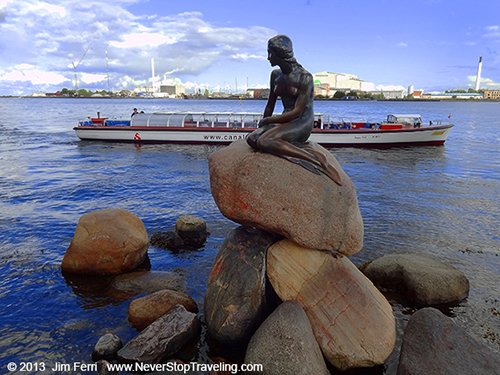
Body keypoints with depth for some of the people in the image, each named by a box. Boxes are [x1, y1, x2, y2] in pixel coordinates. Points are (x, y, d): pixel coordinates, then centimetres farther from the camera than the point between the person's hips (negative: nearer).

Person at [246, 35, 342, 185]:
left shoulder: (304, 77, -12)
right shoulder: (276, 75, 10)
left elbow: (297, 112, -17)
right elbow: (270, 104, 19)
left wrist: (267, 120, -12)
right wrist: (263, 126, 8)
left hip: (303, 123, -7)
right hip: (285, 121, 8)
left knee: (264, 141, -32)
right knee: (252, 139, -19)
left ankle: (318, 161, -28)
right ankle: (305, 150, -23)